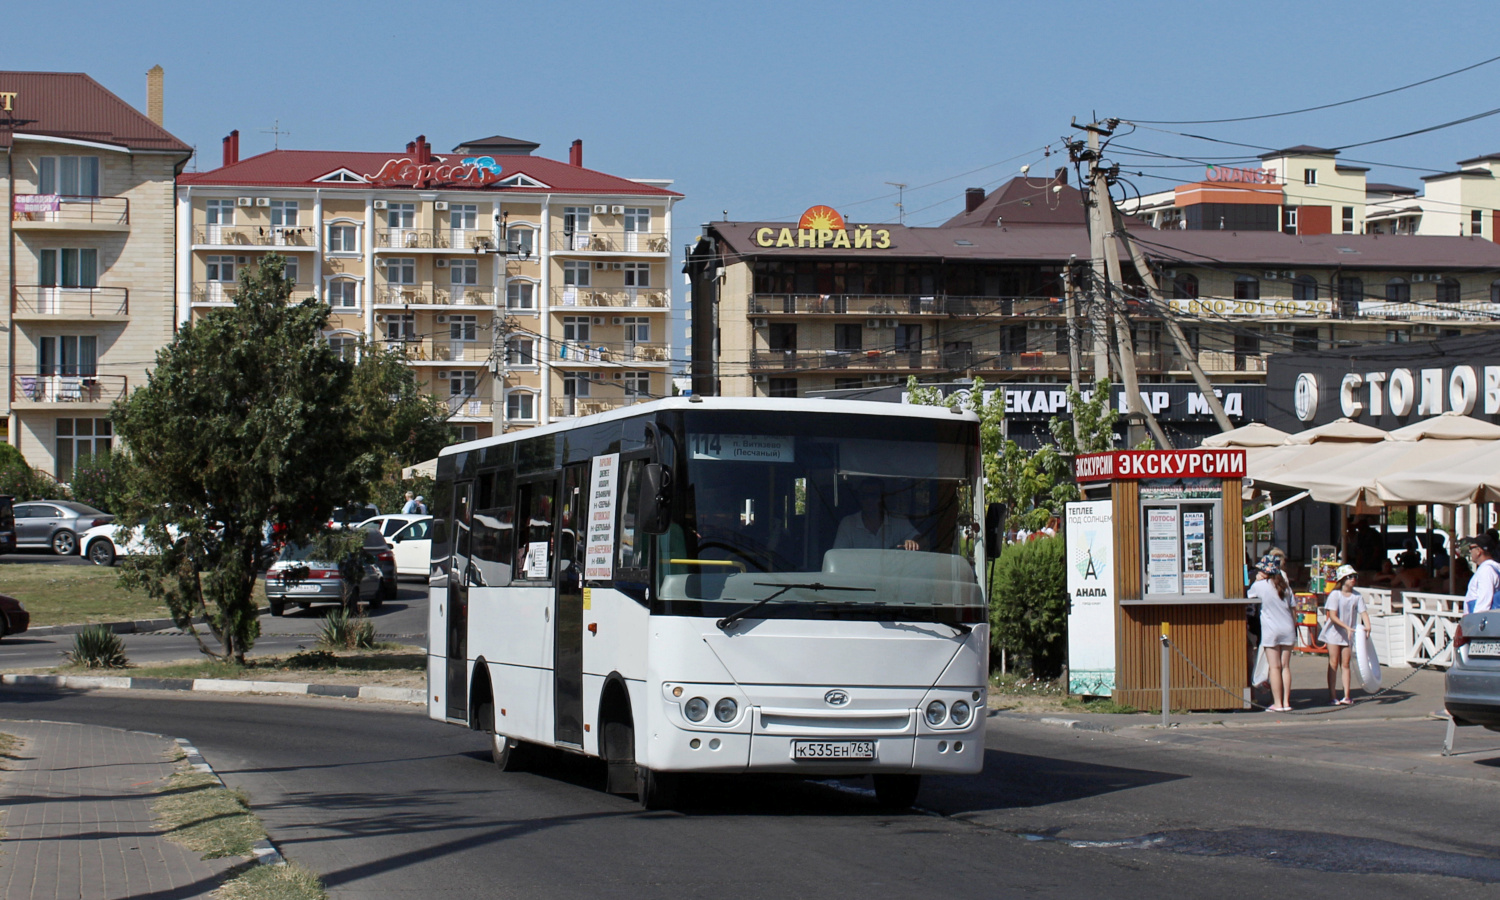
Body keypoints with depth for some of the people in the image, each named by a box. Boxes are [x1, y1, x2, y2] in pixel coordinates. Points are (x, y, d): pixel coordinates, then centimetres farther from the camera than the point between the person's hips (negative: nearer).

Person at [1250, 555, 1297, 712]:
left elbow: (1250, 595, 10)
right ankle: (1286, 702, 6)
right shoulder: (1285, 586, 5)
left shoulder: (1259, 585, -6)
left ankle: (1278, 703, -2)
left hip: (1271, 631, -4)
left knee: (1275, 667, -2)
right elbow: (1292, 605, 8)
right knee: (1286, 666, 6)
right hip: (1288, 629, 4)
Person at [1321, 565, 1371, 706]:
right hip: (1334, 633, -4)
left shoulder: (1357, 596, 0)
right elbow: (1332, 616, -18)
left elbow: (1363, 612, -8)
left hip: (1348, 635, 4)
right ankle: (1332, 696, 1)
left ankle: (1346, 696, 6)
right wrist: (1346, 627, -28)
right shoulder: (1335, 594, -13)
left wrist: (1367, 626, -27)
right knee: (1333, 664, -2)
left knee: (1345, 664, 6)